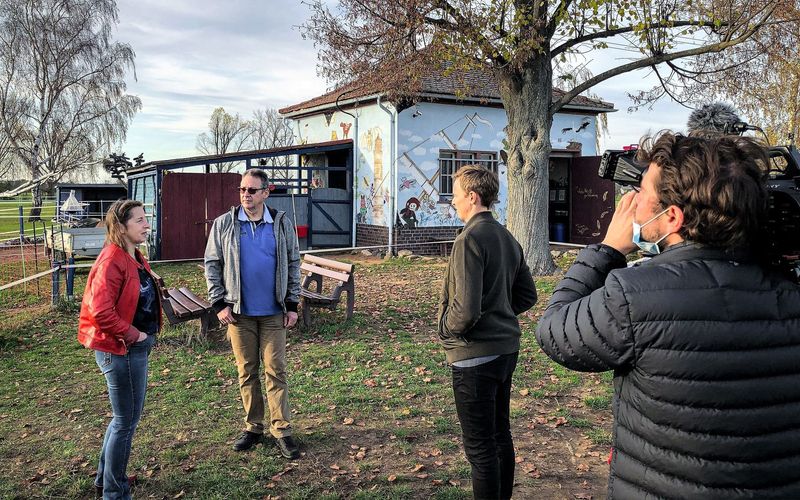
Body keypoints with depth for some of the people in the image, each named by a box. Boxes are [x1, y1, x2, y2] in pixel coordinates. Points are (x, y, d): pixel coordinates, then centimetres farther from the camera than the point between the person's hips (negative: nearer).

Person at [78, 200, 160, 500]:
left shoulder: (134, 258, 10)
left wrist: (145, 335, 10)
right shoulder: (112, 260, -20)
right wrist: (132, 335, -19)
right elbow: (100, 310, -28)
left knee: (125, 417, 22)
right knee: (127, 421, 3)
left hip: (136, 348, 10)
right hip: (121, 351, -10)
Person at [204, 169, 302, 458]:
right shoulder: (224, 224, 0)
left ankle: (281, 431, 9)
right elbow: (212, 264, 3)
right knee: (247, 372, 9)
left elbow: (293, 264, 5)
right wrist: (219, 304, -3)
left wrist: (292, 304, 0)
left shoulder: (281, 224, 0)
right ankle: (253, 427, 22)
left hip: (274, 312, 0)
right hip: (239, 312, 1)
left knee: (276, 371, 2)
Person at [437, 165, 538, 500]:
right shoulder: (507, 238, 8)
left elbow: (466, 308, -24)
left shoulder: (470, 239, -19)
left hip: (475, 355, -9)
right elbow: (527, 295, 15)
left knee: (480, 447, 2)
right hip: (506, 348, 9)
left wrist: (445, 328, -6)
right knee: (500, 434, 21)